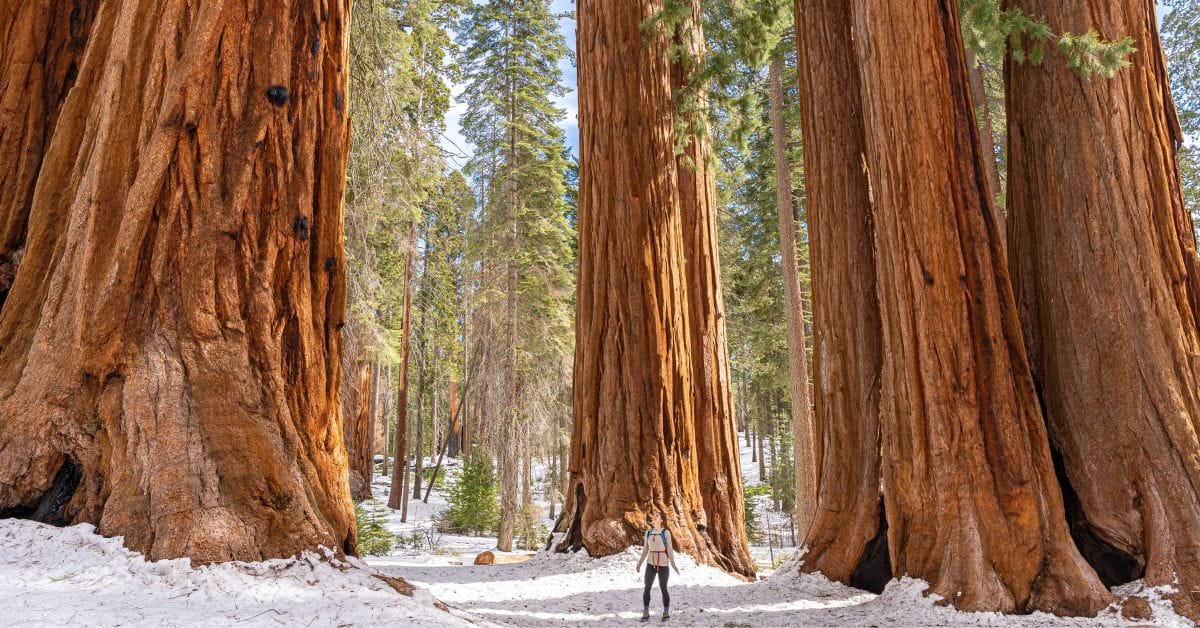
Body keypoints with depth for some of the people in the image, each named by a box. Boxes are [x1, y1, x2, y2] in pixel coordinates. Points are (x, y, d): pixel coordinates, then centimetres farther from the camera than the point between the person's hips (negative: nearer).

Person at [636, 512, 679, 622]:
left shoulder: (666, 533, -6)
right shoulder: (648, 532, 6)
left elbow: (669, 549, -5)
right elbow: (645, 549, 12)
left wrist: (673, 564, -14)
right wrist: (640, 562, 8)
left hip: (663, 564, -3)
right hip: (651, 564, 3)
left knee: (663, 589, 1)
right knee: (647, 589, -3)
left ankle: (666, 613, 20)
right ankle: (646, 613, 10)